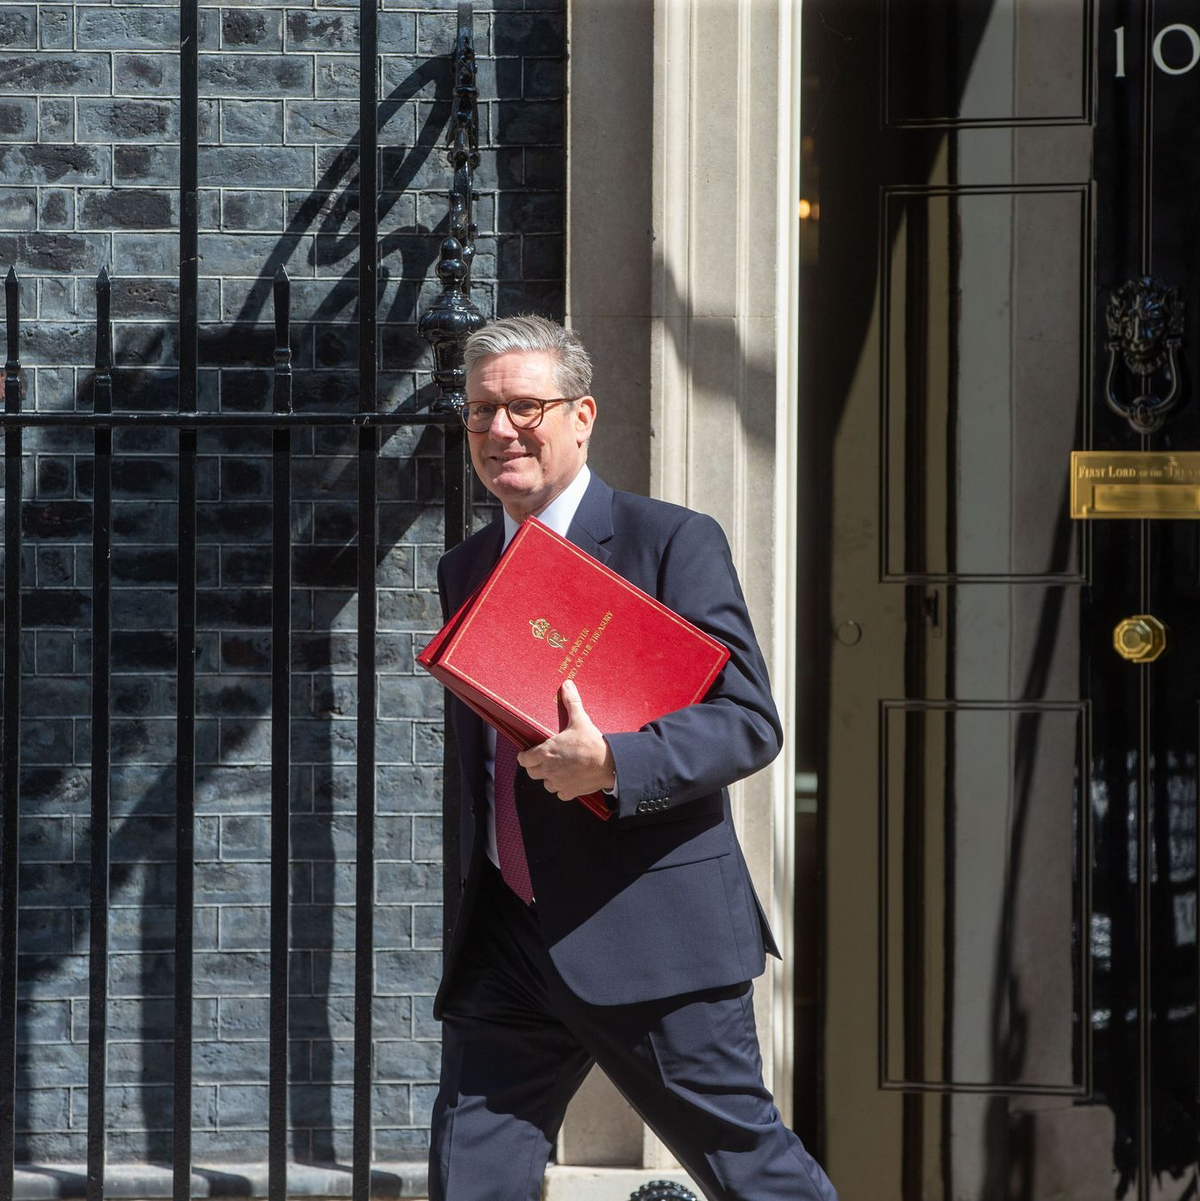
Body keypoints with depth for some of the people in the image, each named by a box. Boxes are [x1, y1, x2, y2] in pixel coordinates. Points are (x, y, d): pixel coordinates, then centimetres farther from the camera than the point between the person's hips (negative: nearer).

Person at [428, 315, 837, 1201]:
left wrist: (611, 763, -25)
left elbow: (750, 722, -10)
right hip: (508, 941, 6)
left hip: (652, 929, -5)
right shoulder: (464, 572, 16)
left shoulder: (674, 542, -3)